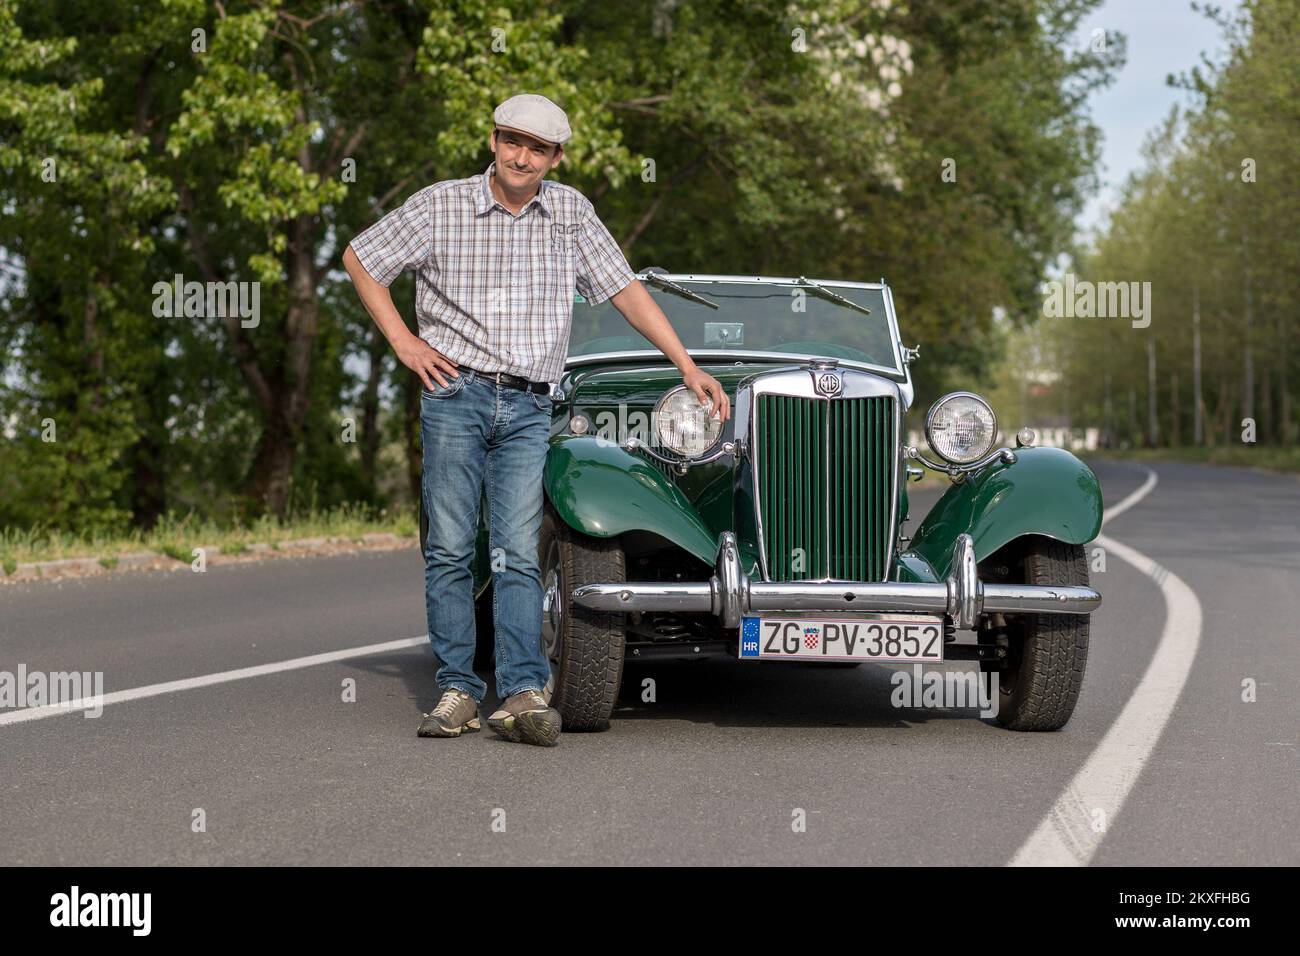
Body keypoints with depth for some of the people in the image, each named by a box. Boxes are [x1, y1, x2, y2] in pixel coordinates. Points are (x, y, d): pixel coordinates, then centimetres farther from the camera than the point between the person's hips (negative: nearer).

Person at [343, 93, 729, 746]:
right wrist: (402, 342, 3)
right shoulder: (440, 205, 2)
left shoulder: (570, 212, 8)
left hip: (528, 408, 1)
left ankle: (523, 694, -12)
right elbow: (359, 259, 12)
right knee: (450, 549, -2)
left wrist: (689, 369, 7)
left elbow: (625, 290, 11)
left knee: (518, 552, -7)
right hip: (455, 393, -1)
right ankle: (458, 690, 3)